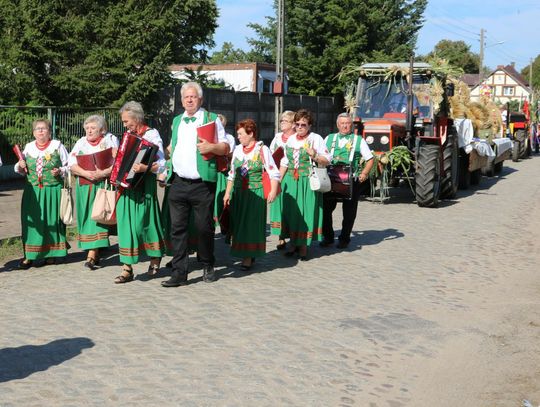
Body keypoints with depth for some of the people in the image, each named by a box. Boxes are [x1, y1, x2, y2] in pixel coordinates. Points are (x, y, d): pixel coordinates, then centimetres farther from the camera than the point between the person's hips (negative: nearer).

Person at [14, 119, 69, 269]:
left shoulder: (57, 146, 2)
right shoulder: (28, 147, 10)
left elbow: (68, 166, 4)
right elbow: (22, 170, 19)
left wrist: (60, 171, -14)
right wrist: (20, 166, -2)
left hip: (53, 190, -2)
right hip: (32, 191, 2)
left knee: (52, 221, 4)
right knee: (32, 222, -1)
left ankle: (51, 253, 17)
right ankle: (29, 255, 3)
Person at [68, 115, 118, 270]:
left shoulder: (110, 140, 3)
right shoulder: (81, 142, 12)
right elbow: (71, 165, 1)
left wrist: (103, 173, -20)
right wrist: (86, 173, -14)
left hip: (102, 185, -4)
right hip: (84, 186, 4)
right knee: (86, 218, 3)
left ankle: (91, 255, -15)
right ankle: (95, 253, 12)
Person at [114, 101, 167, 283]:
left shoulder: (151, 134, -6)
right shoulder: (128, 135, 14)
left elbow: (161, 165, -15)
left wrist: (145, 168, -29)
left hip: (143, 186, -6)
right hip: (126, 185, 6)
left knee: (142, 222, -2)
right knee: (126, 223, 1)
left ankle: (155, 259, 22)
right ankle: (127, 268, 3)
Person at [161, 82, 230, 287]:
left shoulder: (211, 118, 3)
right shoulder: (177, 121, 18)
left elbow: (226, 148, 1)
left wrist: (212, 147, -18)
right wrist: (167, 169, 15)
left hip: (202, 184, -4)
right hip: (178, 183, 4)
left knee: (205, 227, 4)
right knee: (177, 228, 0)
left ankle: (208, 267, 23)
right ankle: (179, 273, 4)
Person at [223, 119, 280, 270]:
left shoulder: (262, 150, -5)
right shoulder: (237, 150, 9)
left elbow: (273, 173, -9)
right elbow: (232, 174, 16)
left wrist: (273, 191, -21)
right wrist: (227, 193, 13)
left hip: (255, 193, -5)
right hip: (238, 193, 5)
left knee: (252, 223, -2)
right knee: (238, 223, 6)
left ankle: (249, 257, 6)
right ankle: (246, 255, 18)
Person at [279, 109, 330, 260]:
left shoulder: (316, 139, -1)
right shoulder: (291, 139, 14)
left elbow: (326, 161, -4)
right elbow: (284, 162, 18)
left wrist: (314, 155, -21)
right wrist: (278, 180, 12)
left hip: (308, 181, -5)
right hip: (291, 181, 5)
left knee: (306, 212, -3)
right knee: (291, 212, 6)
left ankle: (303, 246, 5)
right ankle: (294, 243, 18)